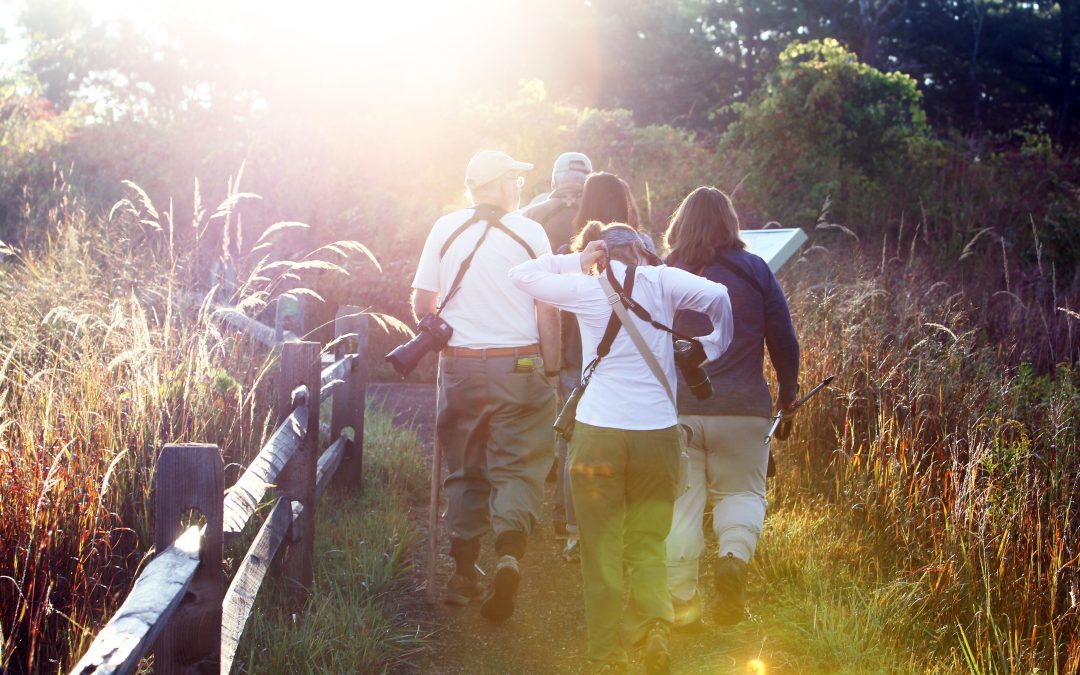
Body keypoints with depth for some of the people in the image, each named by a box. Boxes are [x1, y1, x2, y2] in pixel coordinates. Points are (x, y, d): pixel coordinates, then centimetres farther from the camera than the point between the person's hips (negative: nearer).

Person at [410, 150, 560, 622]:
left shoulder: (445, 230, 3)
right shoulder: (531, 233, -2)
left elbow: (421, 304, 5)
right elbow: (547, 311, -4)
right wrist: (550, 369, 4)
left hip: (460, 366, 2)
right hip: (519, 367, -2)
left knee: (464, 471, 14)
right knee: (518, 467, 2)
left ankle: (464, 573, 18)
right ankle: (509, 553, -21)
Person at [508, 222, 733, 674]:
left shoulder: (585, 288, 3)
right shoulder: (660, 281, 3)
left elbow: (521, 274, 17)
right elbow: (721, 299, -7)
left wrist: (574, 261, 15)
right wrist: (713, 351, 8)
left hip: (597, 433, -1)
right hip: (659, 433, 1)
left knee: (602, 551, 8)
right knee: (647, 545, 12)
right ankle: (655, 622, -12)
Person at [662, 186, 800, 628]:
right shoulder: (754, 270, 0)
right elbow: (783, 338, 3)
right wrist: (788, 392, 17)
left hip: (675, 408, 1)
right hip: (742, 409, 0)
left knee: (682, 501, 7)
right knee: (741, 491, 14)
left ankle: (682, 600, 6)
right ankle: (735, 555, -14)